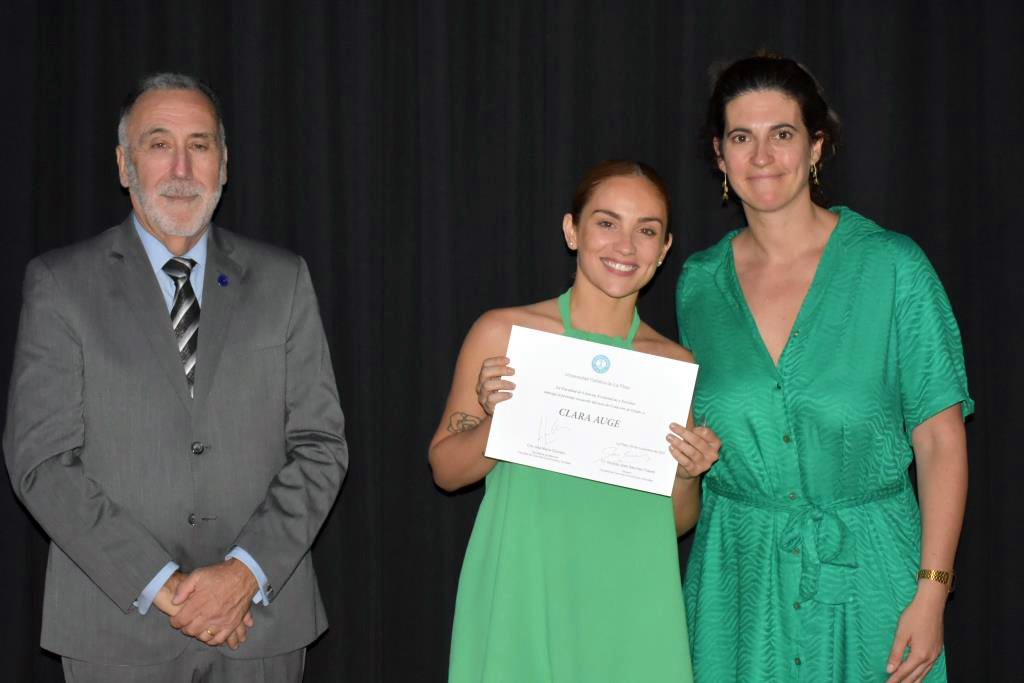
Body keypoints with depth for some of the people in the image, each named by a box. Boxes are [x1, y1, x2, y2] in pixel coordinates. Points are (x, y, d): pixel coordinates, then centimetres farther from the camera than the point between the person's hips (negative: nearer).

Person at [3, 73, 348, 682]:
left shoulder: (283, 280, 6)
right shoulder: (61, 283, 0)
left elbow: (320, 446, 2)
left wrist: (246, 572, -11)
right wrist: (161, 585, -13)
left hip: (261, 618, 2)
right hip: (118, 628, -1)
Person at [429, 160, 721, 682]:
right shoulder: (502, 334, -5)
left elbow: (676, 522, 9)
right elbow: (445, 471, 1)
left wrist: (688, 473, -11)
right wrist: (496, 420, -17)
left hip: (628, 608, 2)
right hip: (521, 597, -2)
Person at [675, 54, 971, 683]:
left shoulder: (892, 266, -7)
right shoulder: (700, 282, 4)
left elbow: (939, 440, -8)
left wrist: (931, 593, -13)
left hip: (864, 568, -2)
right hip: (736, 577, 3)